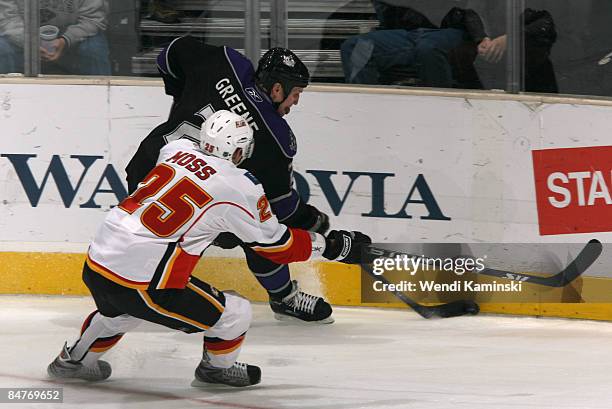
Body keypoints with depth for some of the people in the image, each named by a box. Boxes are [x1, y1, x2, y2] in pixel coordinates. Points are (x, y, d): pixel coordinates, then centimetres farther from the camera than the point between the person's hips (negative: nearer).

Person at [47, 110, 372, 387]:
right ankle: (217, 367, 30)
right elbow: (276, 245, 3)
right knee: (235, 315, 6)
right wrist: (332, 246, 14)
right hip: (142, 282, -7)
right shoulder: (241, 189, -8)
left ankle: (75, 360, 53)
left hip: (96, 264, 7)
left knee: (119, 310, 41)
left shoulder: (177, 150, 8)